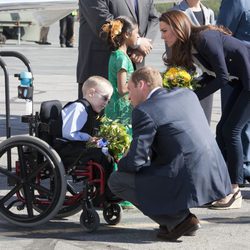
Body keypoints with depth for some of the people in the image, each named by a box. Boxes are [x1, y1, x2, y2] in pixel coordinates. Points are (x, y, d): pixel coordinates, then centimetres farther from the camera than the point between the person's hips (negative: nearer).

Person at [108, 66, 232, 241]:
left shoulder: (144, 111, -8)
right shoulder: (187, 94, 15)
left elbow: (135, 162, -10)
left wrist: (120, 164, 12)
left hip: (189, 184, -8)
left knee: (116, 181, 5)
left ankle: (178, 219, 0)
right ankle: (183, 217, 20)